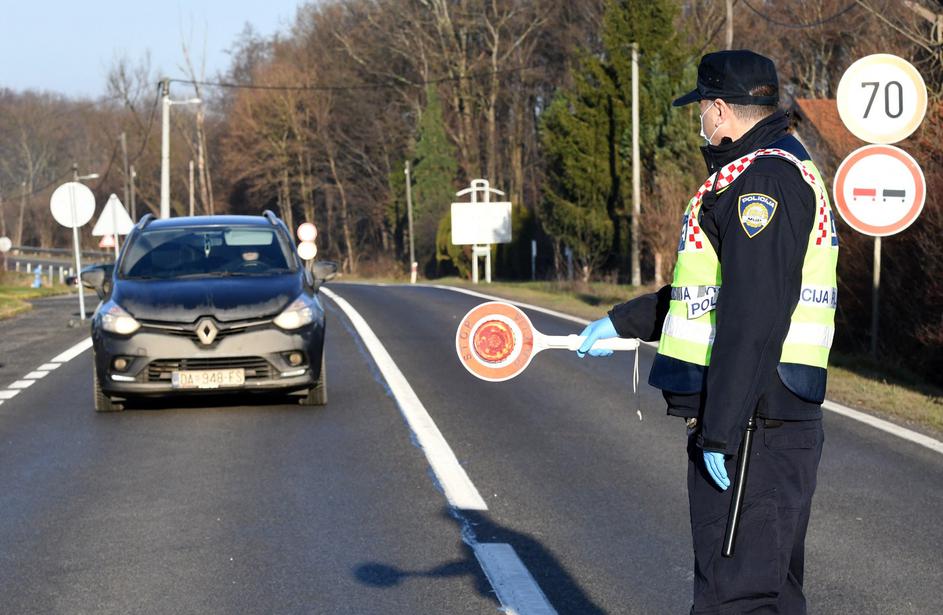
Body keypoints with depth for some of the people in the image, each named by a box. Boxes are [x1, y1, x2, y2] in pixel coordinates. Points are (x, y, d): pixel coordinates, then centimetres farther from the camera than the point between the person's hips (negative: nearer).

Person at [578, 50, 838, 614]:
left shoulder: (763, 180, -15)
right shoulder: (783, 173, 21)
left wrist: (721, 432, -23)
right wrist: (622, 323, 37)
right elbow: (710, 293, 31)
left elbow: (754, 319, -23)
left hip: (752, 428, -11)